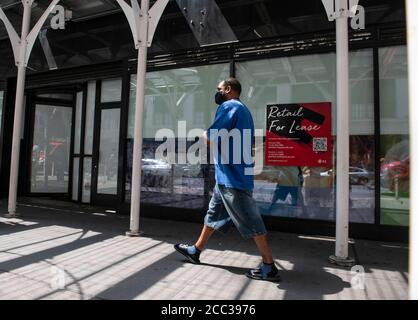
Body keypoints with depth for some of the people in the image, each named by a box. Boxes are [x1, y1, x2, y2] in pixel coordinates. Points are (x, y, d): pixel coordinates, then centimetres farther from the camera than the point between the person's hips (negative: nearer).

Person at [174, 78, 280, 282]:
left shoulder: (229, 106, -11)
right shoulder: (241, 109, 20)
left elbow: (211, 138, -21)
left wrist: (204, 135, 0)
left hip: (232, 177, -11)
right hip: (229, 175, 11)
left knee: (249, 221, -3)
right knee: (213, 213, 17)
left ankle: (269, 267, 8)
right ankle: (195, 251, 31)